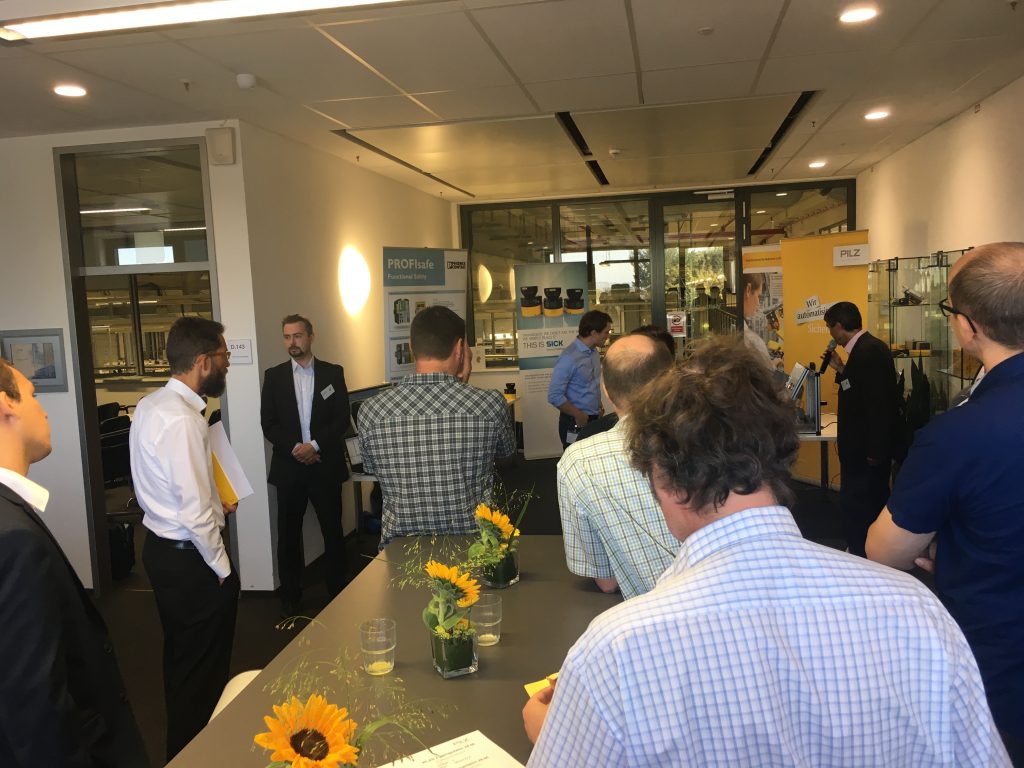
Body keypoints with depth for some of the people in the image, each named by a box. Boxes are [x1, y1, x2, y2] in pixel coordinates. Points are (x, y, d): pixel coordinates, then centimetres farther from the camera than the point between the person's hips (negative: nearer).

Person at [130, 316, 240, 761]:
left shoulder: (150, 405, 3)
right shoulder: (182, 419, -26)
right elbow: (195, 512, -25)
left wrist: (214, 503, 14)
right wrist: (222, 568, -14)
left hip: (161, 548, 10)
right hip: (188, 557, -10)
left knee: (180, 655, 25)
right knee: (202, 664, 7)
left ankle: (183, 740, 44)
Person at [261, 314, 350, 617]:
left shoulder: (333, 373, 3)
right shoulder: (273, 376, 5)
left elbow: (343, 420, -2)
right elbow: (268, 424, 0)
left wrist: (315, 445, -14)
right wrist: (295, 448, -14)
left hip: (325, 464, -1)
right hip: (289, 466, 1)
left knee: (332, 531, 6)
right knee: (288, 534, 7)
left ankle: (337, 591, 19)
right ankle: (290, 597, 19)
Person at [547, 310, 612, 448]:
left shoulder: (594, 352, 5)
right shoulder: (569, 358, -20)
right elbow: (555, 396, -21)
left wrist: (599, 407, 7)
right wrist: (579, 415, -15)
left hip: (594, 419, 7)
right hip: (575, 423, -7)